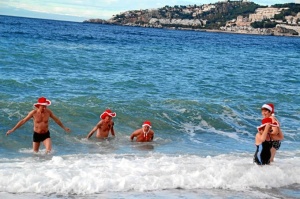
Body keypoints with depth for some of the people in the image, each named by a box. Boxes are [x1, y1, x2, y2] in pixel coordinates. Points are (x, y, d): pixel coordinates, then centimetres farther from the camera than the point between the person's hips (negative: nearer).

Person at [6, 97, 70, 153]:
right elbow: (23, 121, -10)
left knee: (49, 150, -20)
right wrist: (13, 129, -11)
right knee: (35, 153, 9)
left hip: (46, 134, 0)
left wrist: (64, 128, 18)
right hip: (36, 135, 0)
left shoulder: (48, 111, -9)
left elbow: (56, 120, 7)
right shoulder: (33, 112, -15)